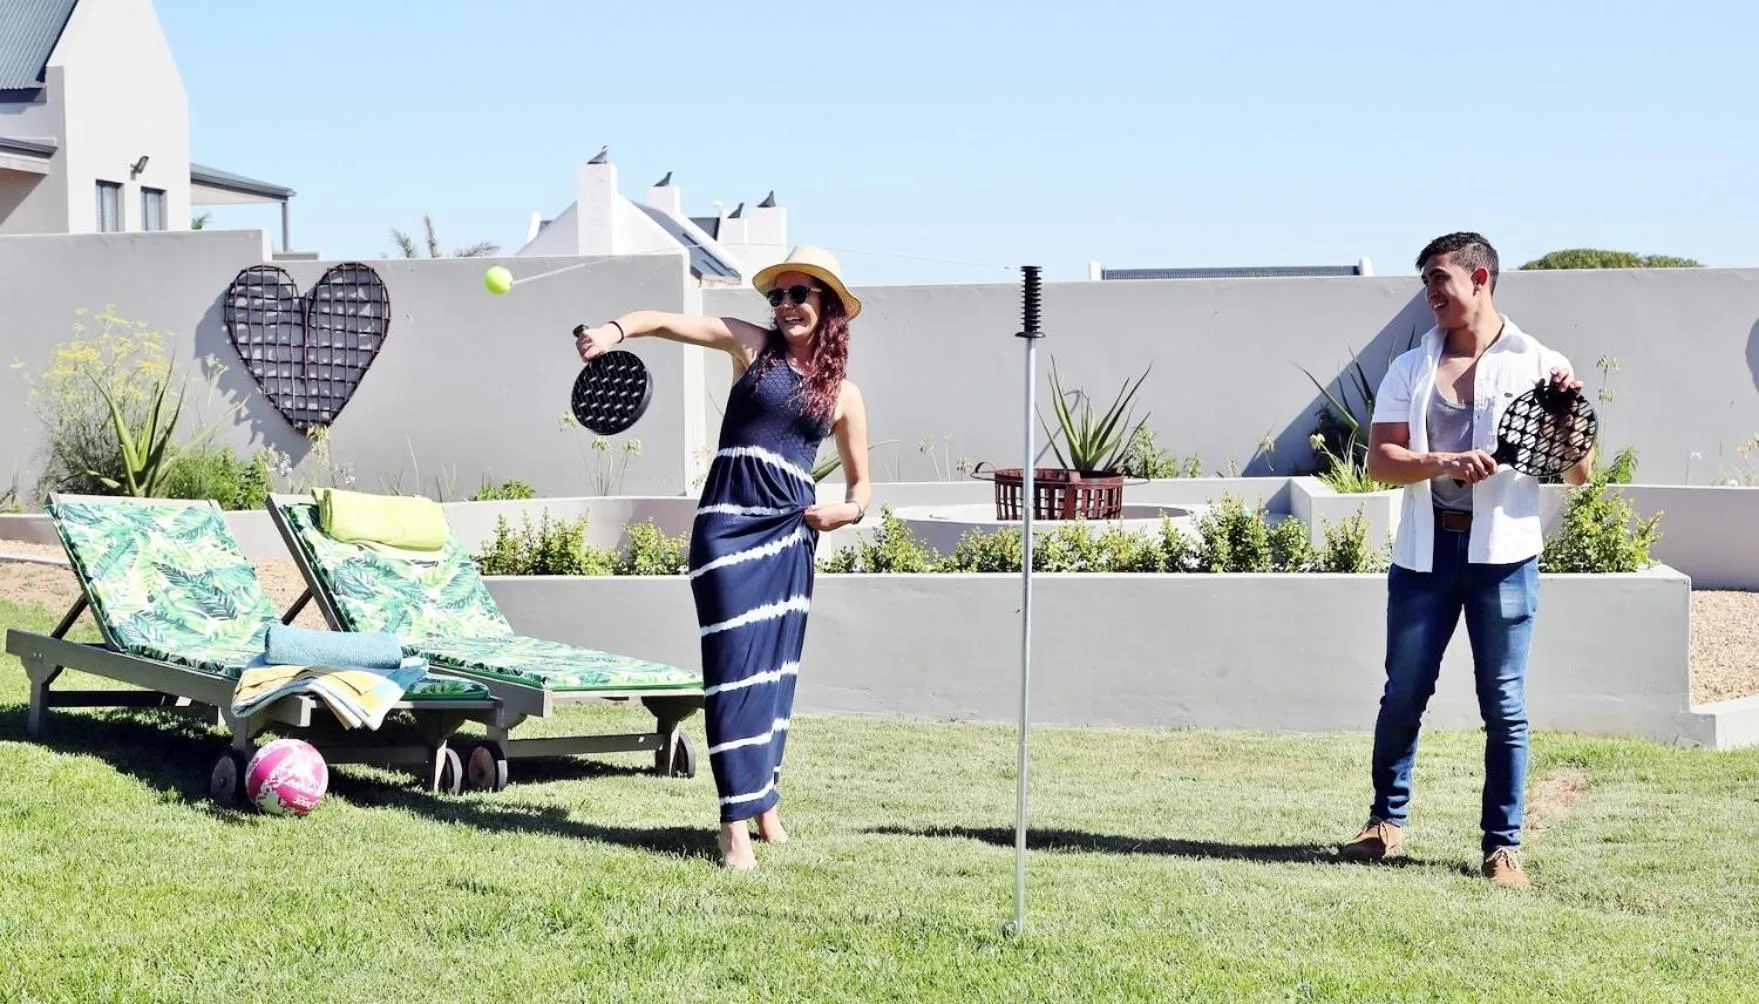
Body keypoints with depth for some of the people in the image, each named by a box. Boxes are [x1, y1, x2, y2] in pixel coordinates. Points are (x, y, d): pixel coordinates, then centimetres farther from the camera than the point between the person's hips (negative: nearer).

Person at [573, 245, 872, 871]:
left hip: (791, 535, 3)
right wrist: (618, 329, -26)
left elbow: (861, 482, 20)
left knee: (776, 670, 9)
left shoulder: (843, 395, 11)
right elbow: (667, 322, -6)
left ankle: (766, 805, 25)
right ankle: (736, 826, -10)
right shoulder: (752, 344, 4)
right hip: (730, 526, -3)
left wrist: (849, 509, -3)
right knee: (735, 667, -10)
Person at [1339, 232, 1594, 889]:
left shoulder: (1537, 364, 4)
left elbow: (1578, 473, 4)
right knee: (1403, 694, 8)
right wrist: (1444, 464, -19)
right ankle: (1387, 820, 25)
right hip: (1425, 552, 2)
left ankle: (1502, 846, 7)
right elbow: (1380, 460, -2)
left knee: (1504, 705, 0)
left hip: (1503, 552, -2)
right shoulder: (1411, 369, 10)